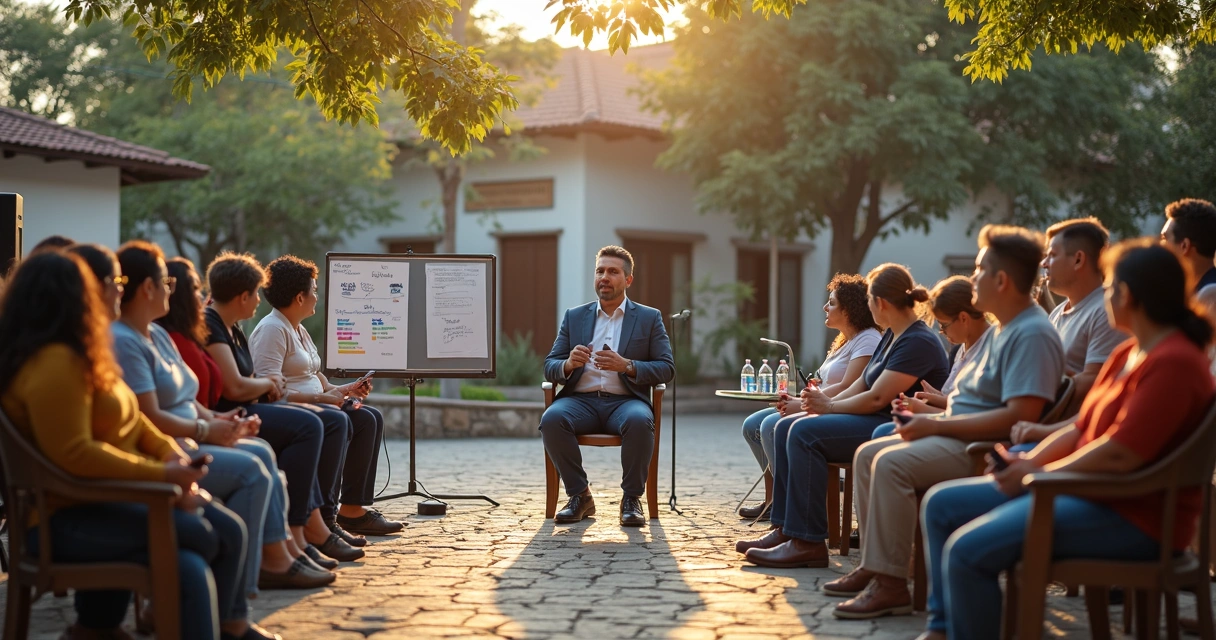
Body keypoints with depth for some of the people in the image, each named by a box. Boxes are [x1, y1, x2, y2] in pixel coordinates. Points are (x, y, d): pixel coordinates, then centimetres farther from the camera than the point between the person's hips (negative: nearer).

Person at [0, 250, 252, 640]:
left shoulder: (76, 356, 15)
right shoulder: (54, 362, -21)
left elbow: (127, 418, 16)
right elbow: (74, 454, -27)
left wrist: (171, 453, -3)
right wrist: (161, 473, -22)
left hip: (105, 495, 10)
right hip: (67, 516, -10)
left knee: (230, 532, -4)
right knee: (198, 537, -21)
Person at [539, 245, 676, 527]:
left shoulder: (649, 318, 12)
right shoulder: (574, 317, 17)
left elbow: (667, 368, 4)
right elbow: (549, 367, 12)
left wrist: (627, 366, -14)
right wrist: (569, 364, -12)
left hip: (625, 401, -2)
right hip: (581, 400, 2)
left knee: (639, 421, -37)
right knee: (551, 418, -31)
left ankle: (631, 498, -17)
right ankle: (579, 495, -15)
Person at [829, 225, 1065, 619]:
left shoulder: (1032, 334, -17)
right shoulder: (1005, 329, 18)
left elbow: (1020, 416, -27)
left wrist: (937, 425, -21)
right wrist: (932, 415, 6)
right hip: (960, 437, 11)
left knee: (891, 463, -27)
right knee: (868, 454, 8)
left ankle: (890, 585, -23)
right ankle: (873, 566, 9)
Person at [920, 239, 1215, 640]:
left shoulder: (1174, 363, -19)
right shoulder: (1128, 353, 14)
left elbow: (1119, 456, -25)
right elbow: (1081, 430, 16)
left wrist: (1039, 474, -14)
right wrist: (1028, 462, -1)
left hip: (1131, 514, -11)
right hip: (1083, 488, 11)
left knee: (968, 550, -26)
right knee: (942, 504, 10)